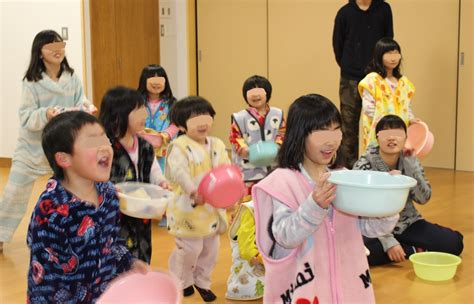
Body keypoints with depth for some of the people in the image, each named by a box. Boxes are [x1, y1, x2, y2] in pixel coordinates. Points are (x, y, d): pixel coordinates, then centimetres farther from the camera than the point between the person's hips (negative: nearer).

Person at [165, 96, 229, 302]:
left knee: (210, 249, 15)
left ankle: (202, 282, 34)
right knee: (189, 249, 1)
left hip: (213, 207, 6)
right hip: (188, 209, -6)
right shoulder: (179, 146, -14)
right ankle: (182, 282, 26)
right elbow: (178, 172, -28)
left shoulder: (217, 145, 5)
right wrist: (193, 191, -43)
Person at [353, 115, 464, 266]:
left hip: (408, 224, 3)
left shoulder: (409, 161, -2)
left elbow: (424, 198, -8)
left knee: (453, 243, -16)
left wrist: (412, 167, -20)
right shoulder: (364, 166, -14)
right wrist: (388, 241, -25)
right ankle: (414, 250, -13)